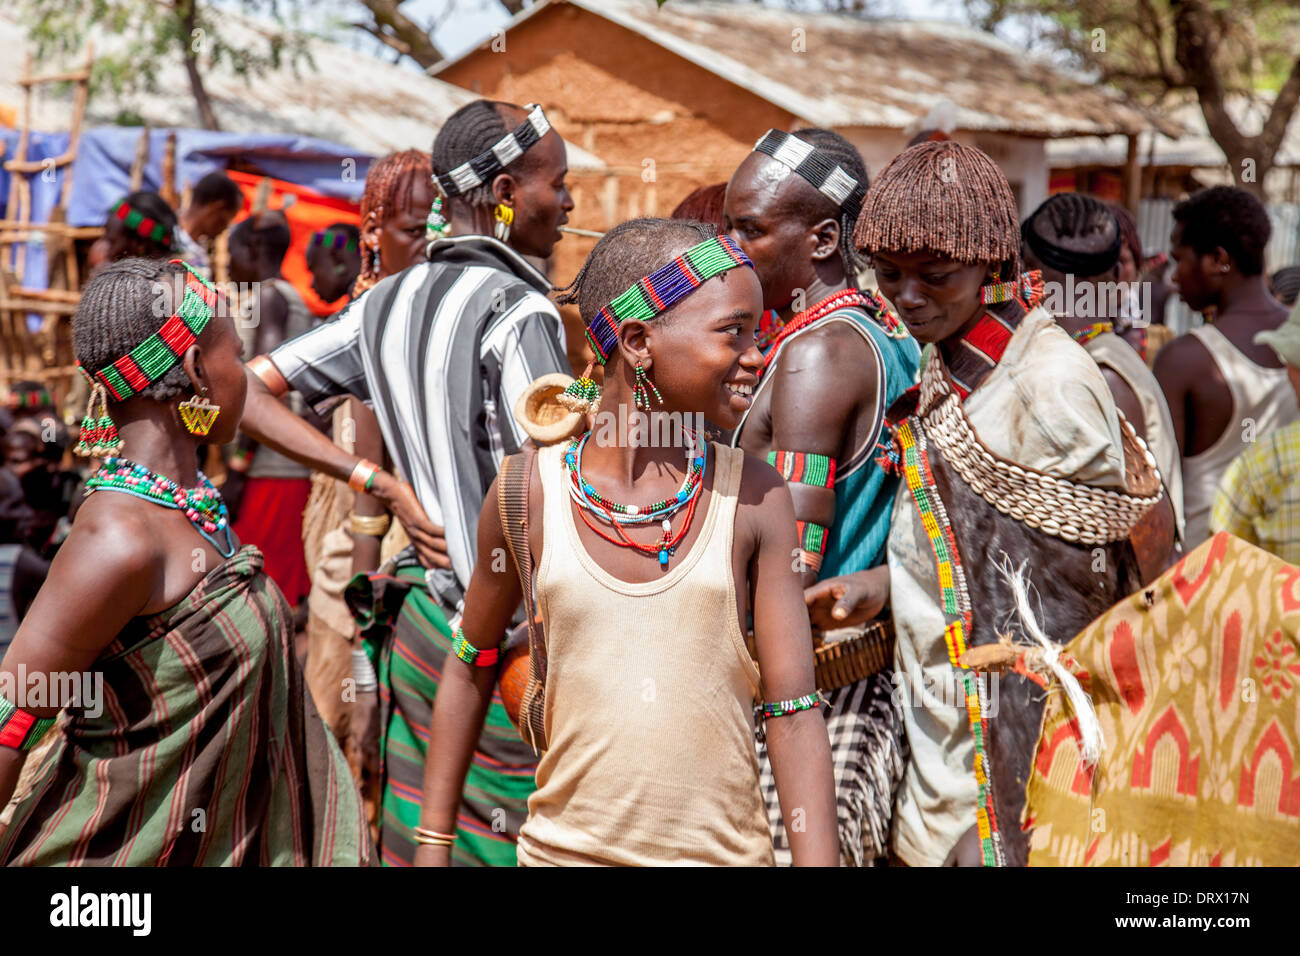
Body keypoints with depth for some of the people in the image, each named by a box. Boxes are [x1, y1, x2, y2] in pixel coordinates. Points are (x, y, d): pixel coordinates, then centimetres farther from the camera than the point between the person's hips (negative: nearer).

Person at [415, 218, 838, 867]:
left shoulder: (756, 501, -4)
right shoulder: (529, 495, -3)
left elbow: (793, 715, -5)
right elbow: (471, 670, 10)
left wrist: (817, 860, -12)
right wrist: (432, 846, 12)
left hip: (722, 850, 0)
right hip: (563, 847, 0)